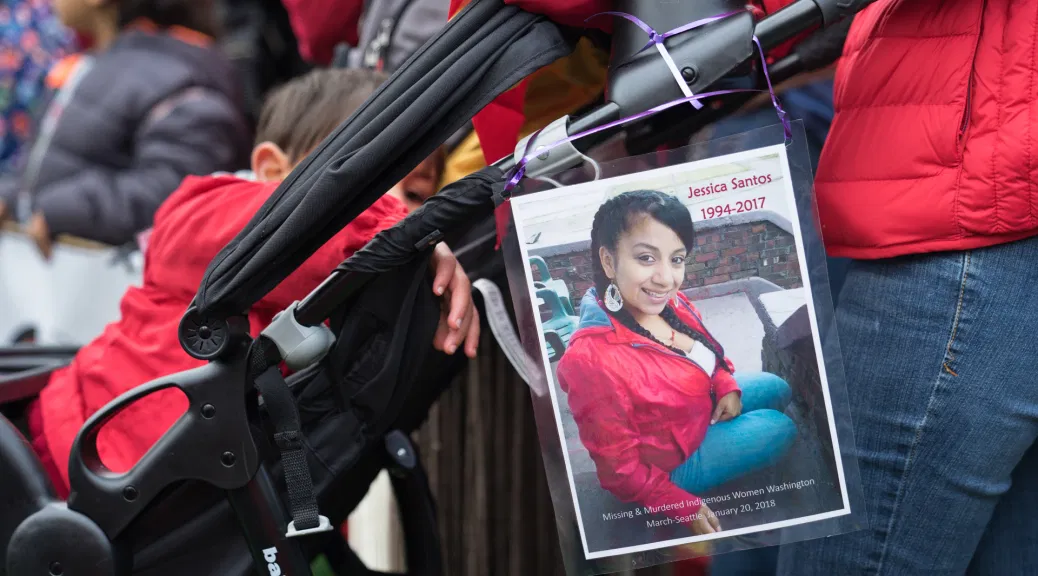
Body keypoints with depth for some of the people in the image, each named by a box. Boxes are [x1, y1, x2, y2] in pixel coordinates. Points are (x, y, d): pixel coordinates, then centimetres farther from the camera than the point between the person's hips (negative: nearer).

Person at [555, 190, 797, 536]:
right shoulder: (593, 358, -43)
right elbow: (620, 469, -29)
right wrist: (684, 507, -20)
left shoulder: (668, 303, -19)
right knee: (782, 430, 2)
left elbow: (706, 352, 8)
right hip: (671, 462, -7)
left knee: (778, 390, 19)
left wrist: (727, 386, -9)